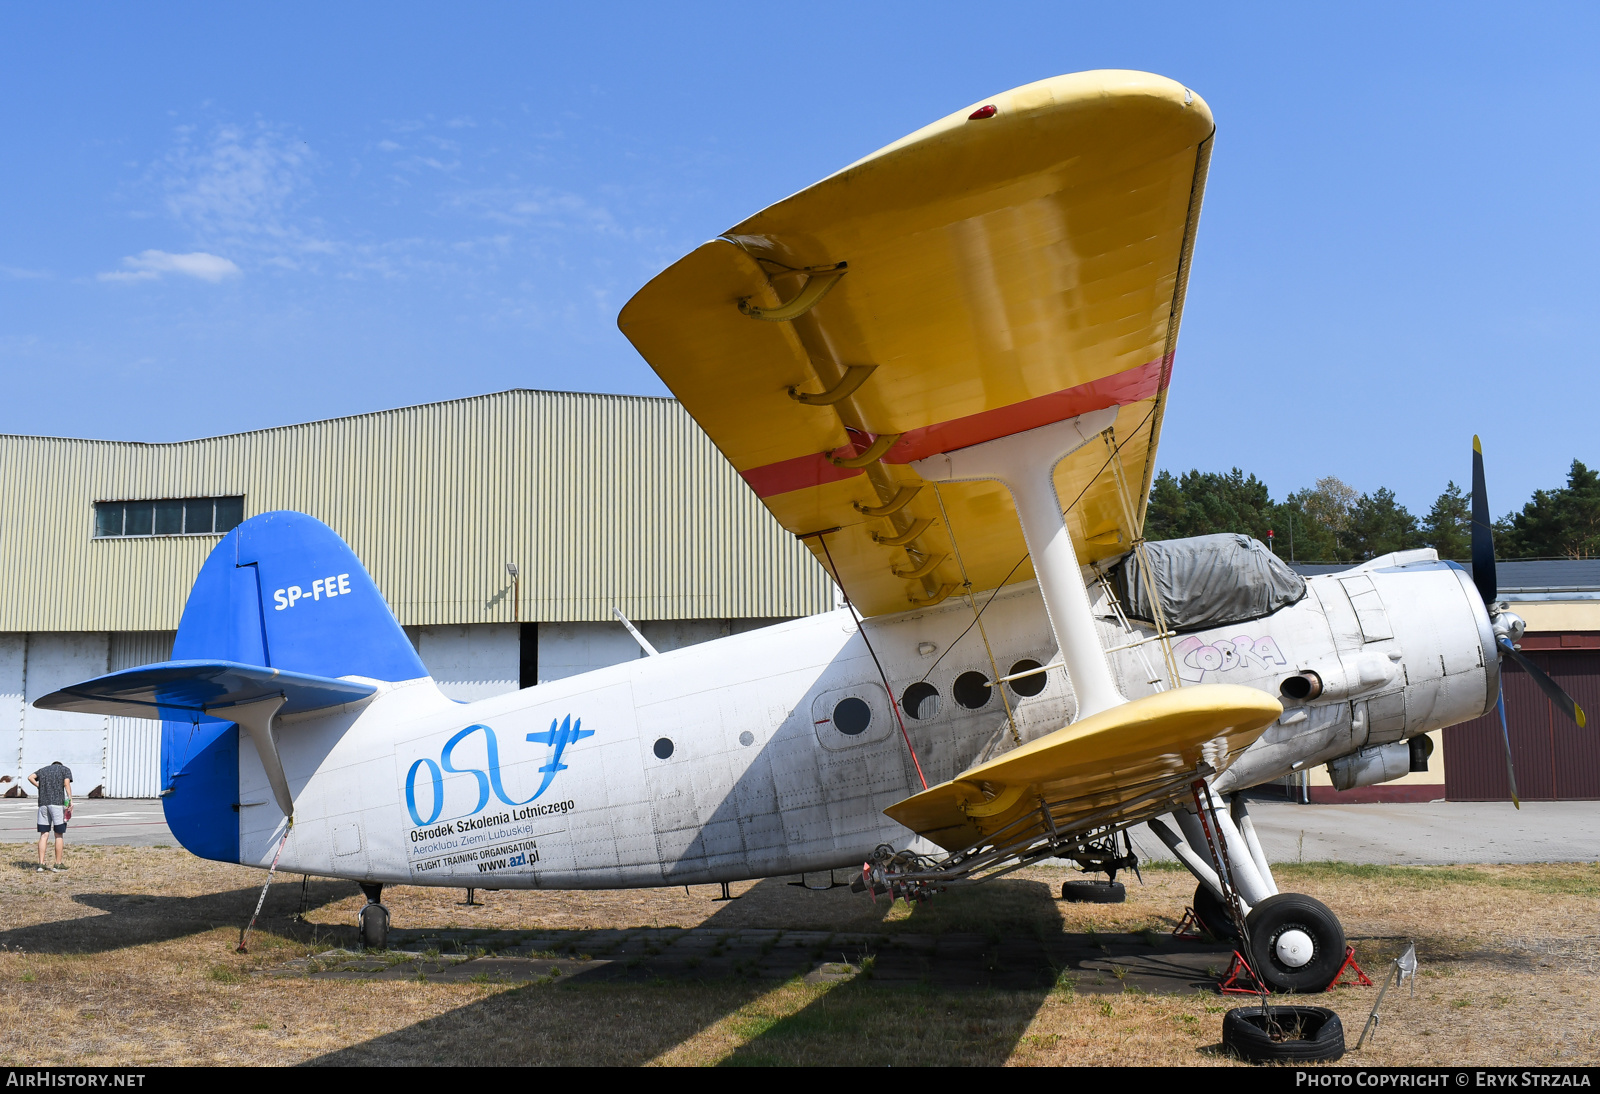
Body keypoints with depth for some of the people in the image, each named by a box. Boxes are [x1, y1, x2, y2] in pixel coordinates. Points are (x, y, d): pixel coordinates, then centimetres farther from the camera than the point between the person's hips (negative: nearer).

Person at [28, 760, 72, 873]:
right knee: (59, 835, 3)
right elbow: (67, 783, -5)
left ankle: (41, 864, 2)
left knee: (44, 835, 6)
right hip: (57, 802, -4)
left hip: (43, 803, 4)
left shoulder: (43, 770, 24)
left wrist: (40, 787, 12)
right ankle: (58, 864, 5)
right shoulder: (65, 769, 12)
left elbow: (30, 777, 6)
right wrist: (70, 800, -13)